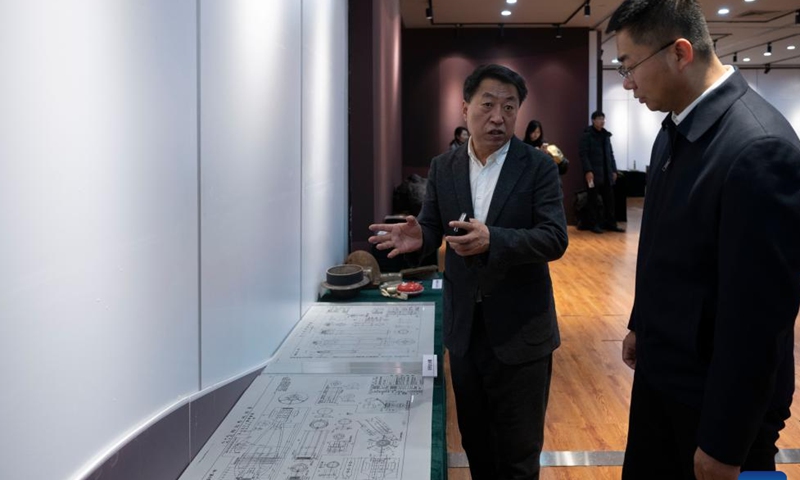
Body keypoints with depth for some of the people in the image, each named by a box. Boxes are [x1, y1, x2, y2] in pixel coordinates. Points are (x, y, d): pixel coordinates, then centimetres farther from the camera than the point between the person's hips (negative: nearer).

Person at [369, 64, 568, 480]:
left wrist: (492, 239, -35)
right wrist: (418, 238, -22)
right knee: (474, 440, 20)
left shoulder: (538, 166, -9)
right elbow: (433, 228, 4)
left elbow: (555, 239, -18)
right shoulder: (443, 167, 3)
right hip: (464, 329, 4)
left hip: (520, 332, -3)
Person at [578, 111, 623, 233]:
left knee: (609, 198, 5)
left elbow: (610, 153, 17)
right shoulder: (587, 135, -5)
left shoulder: (606, 135, 15)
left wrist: (614, 170, 11)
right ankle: (593, 224, 8)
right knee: (594, 199, 1)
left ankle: (610, 223, 12)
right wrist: (588, 171, -18)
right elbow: (583, 154, -11)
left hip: (606, 173, 6)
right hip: (593, 173, -6)